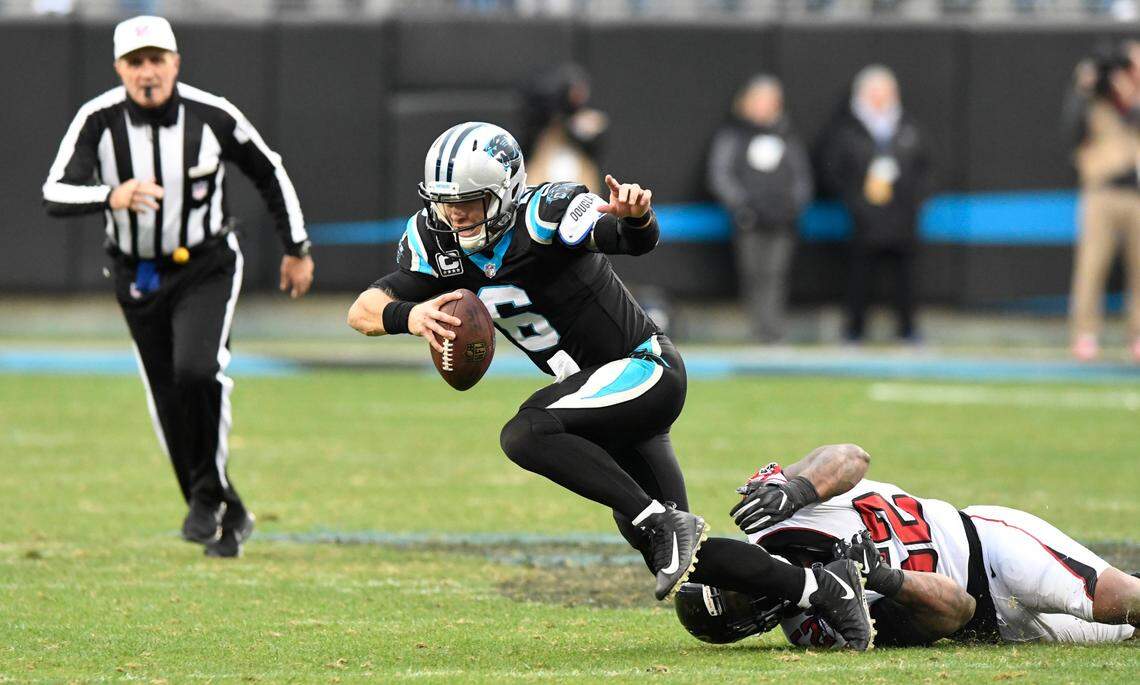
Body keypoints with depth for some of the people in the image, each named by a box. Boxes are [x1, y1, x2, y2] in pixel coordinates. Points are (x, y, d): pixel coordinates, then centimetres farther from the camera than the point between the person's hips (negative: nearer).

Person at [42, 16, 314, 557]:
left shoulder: (212, 117, -13)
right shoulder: (99, 121, -14)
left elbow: (269, 173, 3)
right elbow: (55, 196, -24)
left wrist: (297, 248, 8)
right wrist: (112, 196, -43)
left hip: (205, 270, -2)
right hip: (137, 278, 2)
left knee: (197, 371, -27)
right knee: (170, 410, 4)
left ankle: (209, 491, -7)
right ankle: (228, 518, 22)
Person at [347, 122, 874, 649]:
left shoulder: (544, 215, -22)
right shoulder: (436, 242, -3)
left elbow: (636, 240, -36)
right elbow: (364, 311, -9)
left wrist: (635, 216, -61)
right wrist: (408, 316, -31)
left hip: (643, 369, -8)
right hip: (598, 388, 8)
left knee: (525, 435, -30)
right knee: (672, 555, 7)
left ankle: (663, 521, -24)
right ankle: (819, 587, 20)